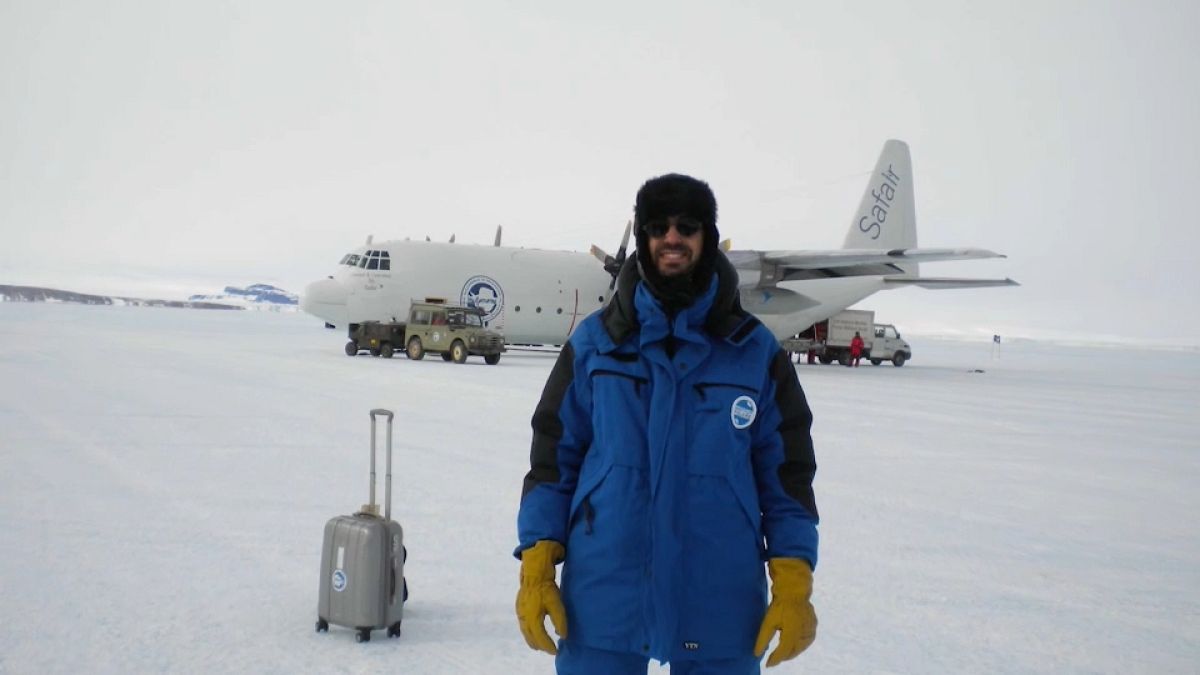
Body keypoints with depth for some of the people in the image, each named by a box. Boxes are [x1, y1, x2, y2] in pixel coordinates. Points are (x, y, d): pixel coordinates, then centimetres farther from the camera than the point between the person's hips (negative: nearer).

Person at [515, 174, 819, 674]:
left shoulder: (755, 350, 2)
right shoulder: (594, 343, 2)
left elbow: (787, 475, 5)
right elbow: (554, 460, 5)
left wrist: (792, 587, -2)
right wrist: (536, 569, -3)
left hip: (720, 608, 0)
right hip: (603, 603, 0)